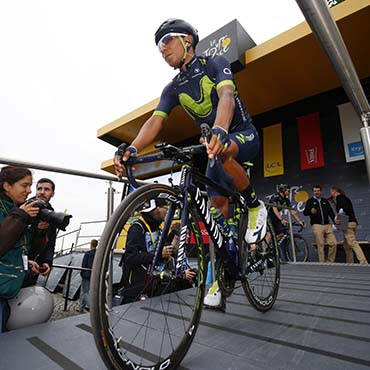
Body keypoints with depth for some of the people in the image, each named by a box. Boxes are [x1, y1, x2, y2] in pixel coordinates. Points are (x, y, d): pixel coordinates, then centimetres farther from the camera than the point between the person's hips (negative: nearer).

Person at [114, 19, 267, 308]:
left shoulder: (215, 64, -10)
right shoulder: (173, 88, 1)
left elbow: (226, 95, -32)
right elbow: (155, 121, -15)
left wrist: (220, 129, -54)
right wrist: (132, 148, -35)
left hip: (243, 135, -4)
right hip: (214, 145, 4)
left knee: (223, 152, -39)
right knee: (217, 203, -6)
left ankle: (256, 206, -15)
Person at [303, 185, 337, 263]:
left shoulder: (325, 201, 20)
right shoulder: (310, 201, 8)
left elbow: (331, 212, 17)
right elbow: (305, 212, 1)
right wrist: (310, 211, -21)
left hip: (327, 225, 4)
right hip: (317, 226, -4)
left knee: (333, 243, -3)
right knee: (320, 245, -5)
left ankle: (330, 262, 11)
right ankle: (322, 263, 3)